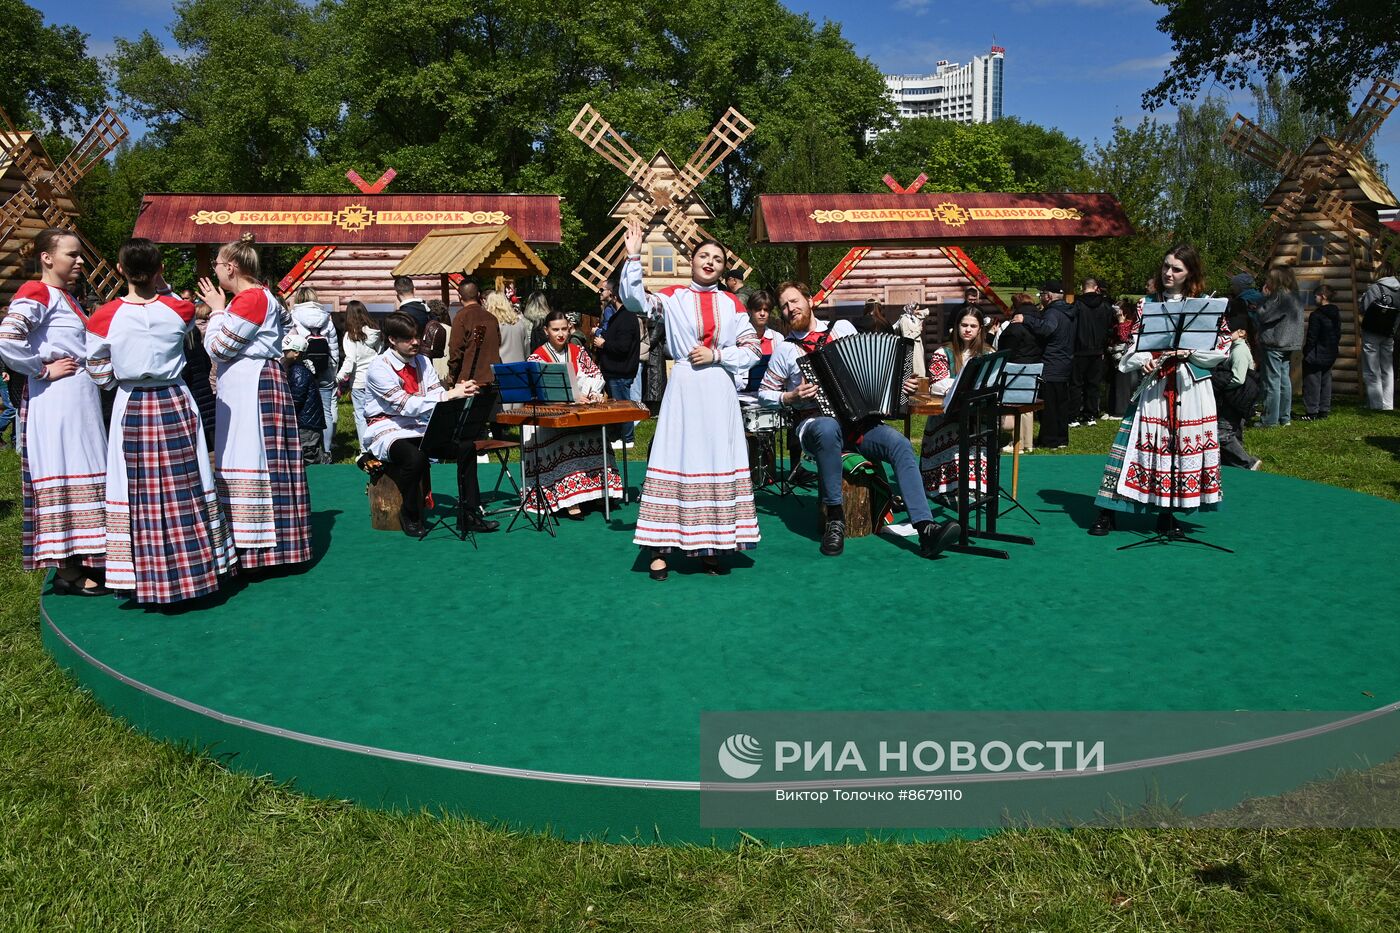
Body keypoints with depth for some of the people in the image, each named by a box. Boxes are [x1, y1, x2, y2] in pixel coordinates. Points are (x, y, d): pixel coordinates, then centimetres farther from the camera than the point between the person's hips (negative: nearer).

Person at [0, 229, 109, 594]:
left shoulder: (66, 297, 18)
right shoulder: (36, 293, -9)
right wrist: (43, 370, -14)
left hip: (81, 399, 9)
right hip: (56, 399, -9)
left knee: (79, 473, 12)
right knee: (62, 473, -6)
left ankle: (77, 561, 20)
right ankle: (67, 572, -1)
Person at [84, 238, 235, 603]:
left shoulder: (104, 318, -6)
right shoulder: (180, 310, -7)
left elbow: (101, 376, 1)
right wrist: (162, 285, 13)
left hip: (130, 409, 0)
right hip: (175, 405, 0)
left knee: (136, 493, 8)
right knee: (183, 490, 7)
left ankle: (146, 577, 16)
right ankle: (192, 570, 17)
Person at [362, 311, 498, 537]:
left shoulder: (422, 362, 8)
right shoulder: (379, 368, -13)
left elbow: (439, 396, 1)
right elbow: (406, 405, -24)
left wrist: (460, 392, -23)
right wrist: (449, 395, -31)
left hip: (420, 429, 6)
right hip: (387, 432, -6)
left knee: (466, 446, -15)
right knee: (415, 457, -38)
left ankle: (468, 514, -6)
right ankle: (410, 517, -12)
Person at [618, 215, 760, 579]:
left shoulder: (731, 303, 11)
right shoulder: (672, 297, 5)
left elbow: (753, 350, 8)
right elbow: (632, 299, -11)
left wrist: (716, 355, -6)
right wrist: (634, 255, -19)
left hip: (719, 392, 3)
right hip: (683, 388, -2)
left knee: (718, 461, 3)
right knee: (676, 460, -4)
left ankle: (711, 547, 10)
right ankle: (662, 548, 0)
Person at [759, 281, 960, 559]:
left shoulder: (842, 327, 12)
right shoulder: (785, 349, 6)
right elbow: (764, 393, 11)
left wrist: (902, 384, 2)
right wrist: (791, 397, -8)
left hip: (859, 420, 3)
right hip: (816, 422, -3)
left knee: (900, 445, -25)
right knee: (828, 428, -40)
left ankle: (925, 528, -34)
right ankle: (835, 518, -28)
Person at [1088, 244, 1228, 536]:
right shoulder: (1148, 303, 9)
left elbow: (1221, 350, 1)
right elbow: (1135, 344, 7)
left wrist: (1188, 352, -14)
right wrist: (1144, 359, -13)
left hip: (1190, 387, 0)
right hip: (1153, 385, 0)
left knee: (1182, 446, 2)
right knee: (1143, 444, -3)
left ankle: (1166, 514, 14)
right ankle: (1108, 514, 0)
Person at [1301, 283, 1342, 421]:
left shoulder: (1316, 315, -18)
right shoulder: (1336, 314, 9)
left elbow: (1311, 337, -17)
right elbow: (1338, 334, 15)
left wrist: (1306, 353, -11)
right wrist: (1334, 347, 22)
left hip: (1316, 357, -8)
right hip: (1330, 355, 8)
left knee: (1312, 383, -3)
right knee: (1326, 381, 14)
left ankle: (1312, 412, -3)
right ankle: (1324, 410, 18)